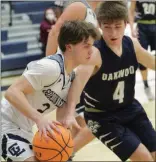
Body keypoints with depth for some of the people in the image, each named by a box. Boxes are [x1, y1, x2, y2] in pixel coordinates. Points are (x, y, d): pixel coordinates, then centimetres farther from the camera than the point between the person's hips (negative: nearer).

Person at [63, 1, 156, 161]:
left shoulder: (132, 44, -8)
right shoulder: (95, 53, -28)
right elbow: (79, 80, -46)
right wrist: (69, 113, -62)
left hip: (131, 109, 6)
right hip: (102, 117, -6)